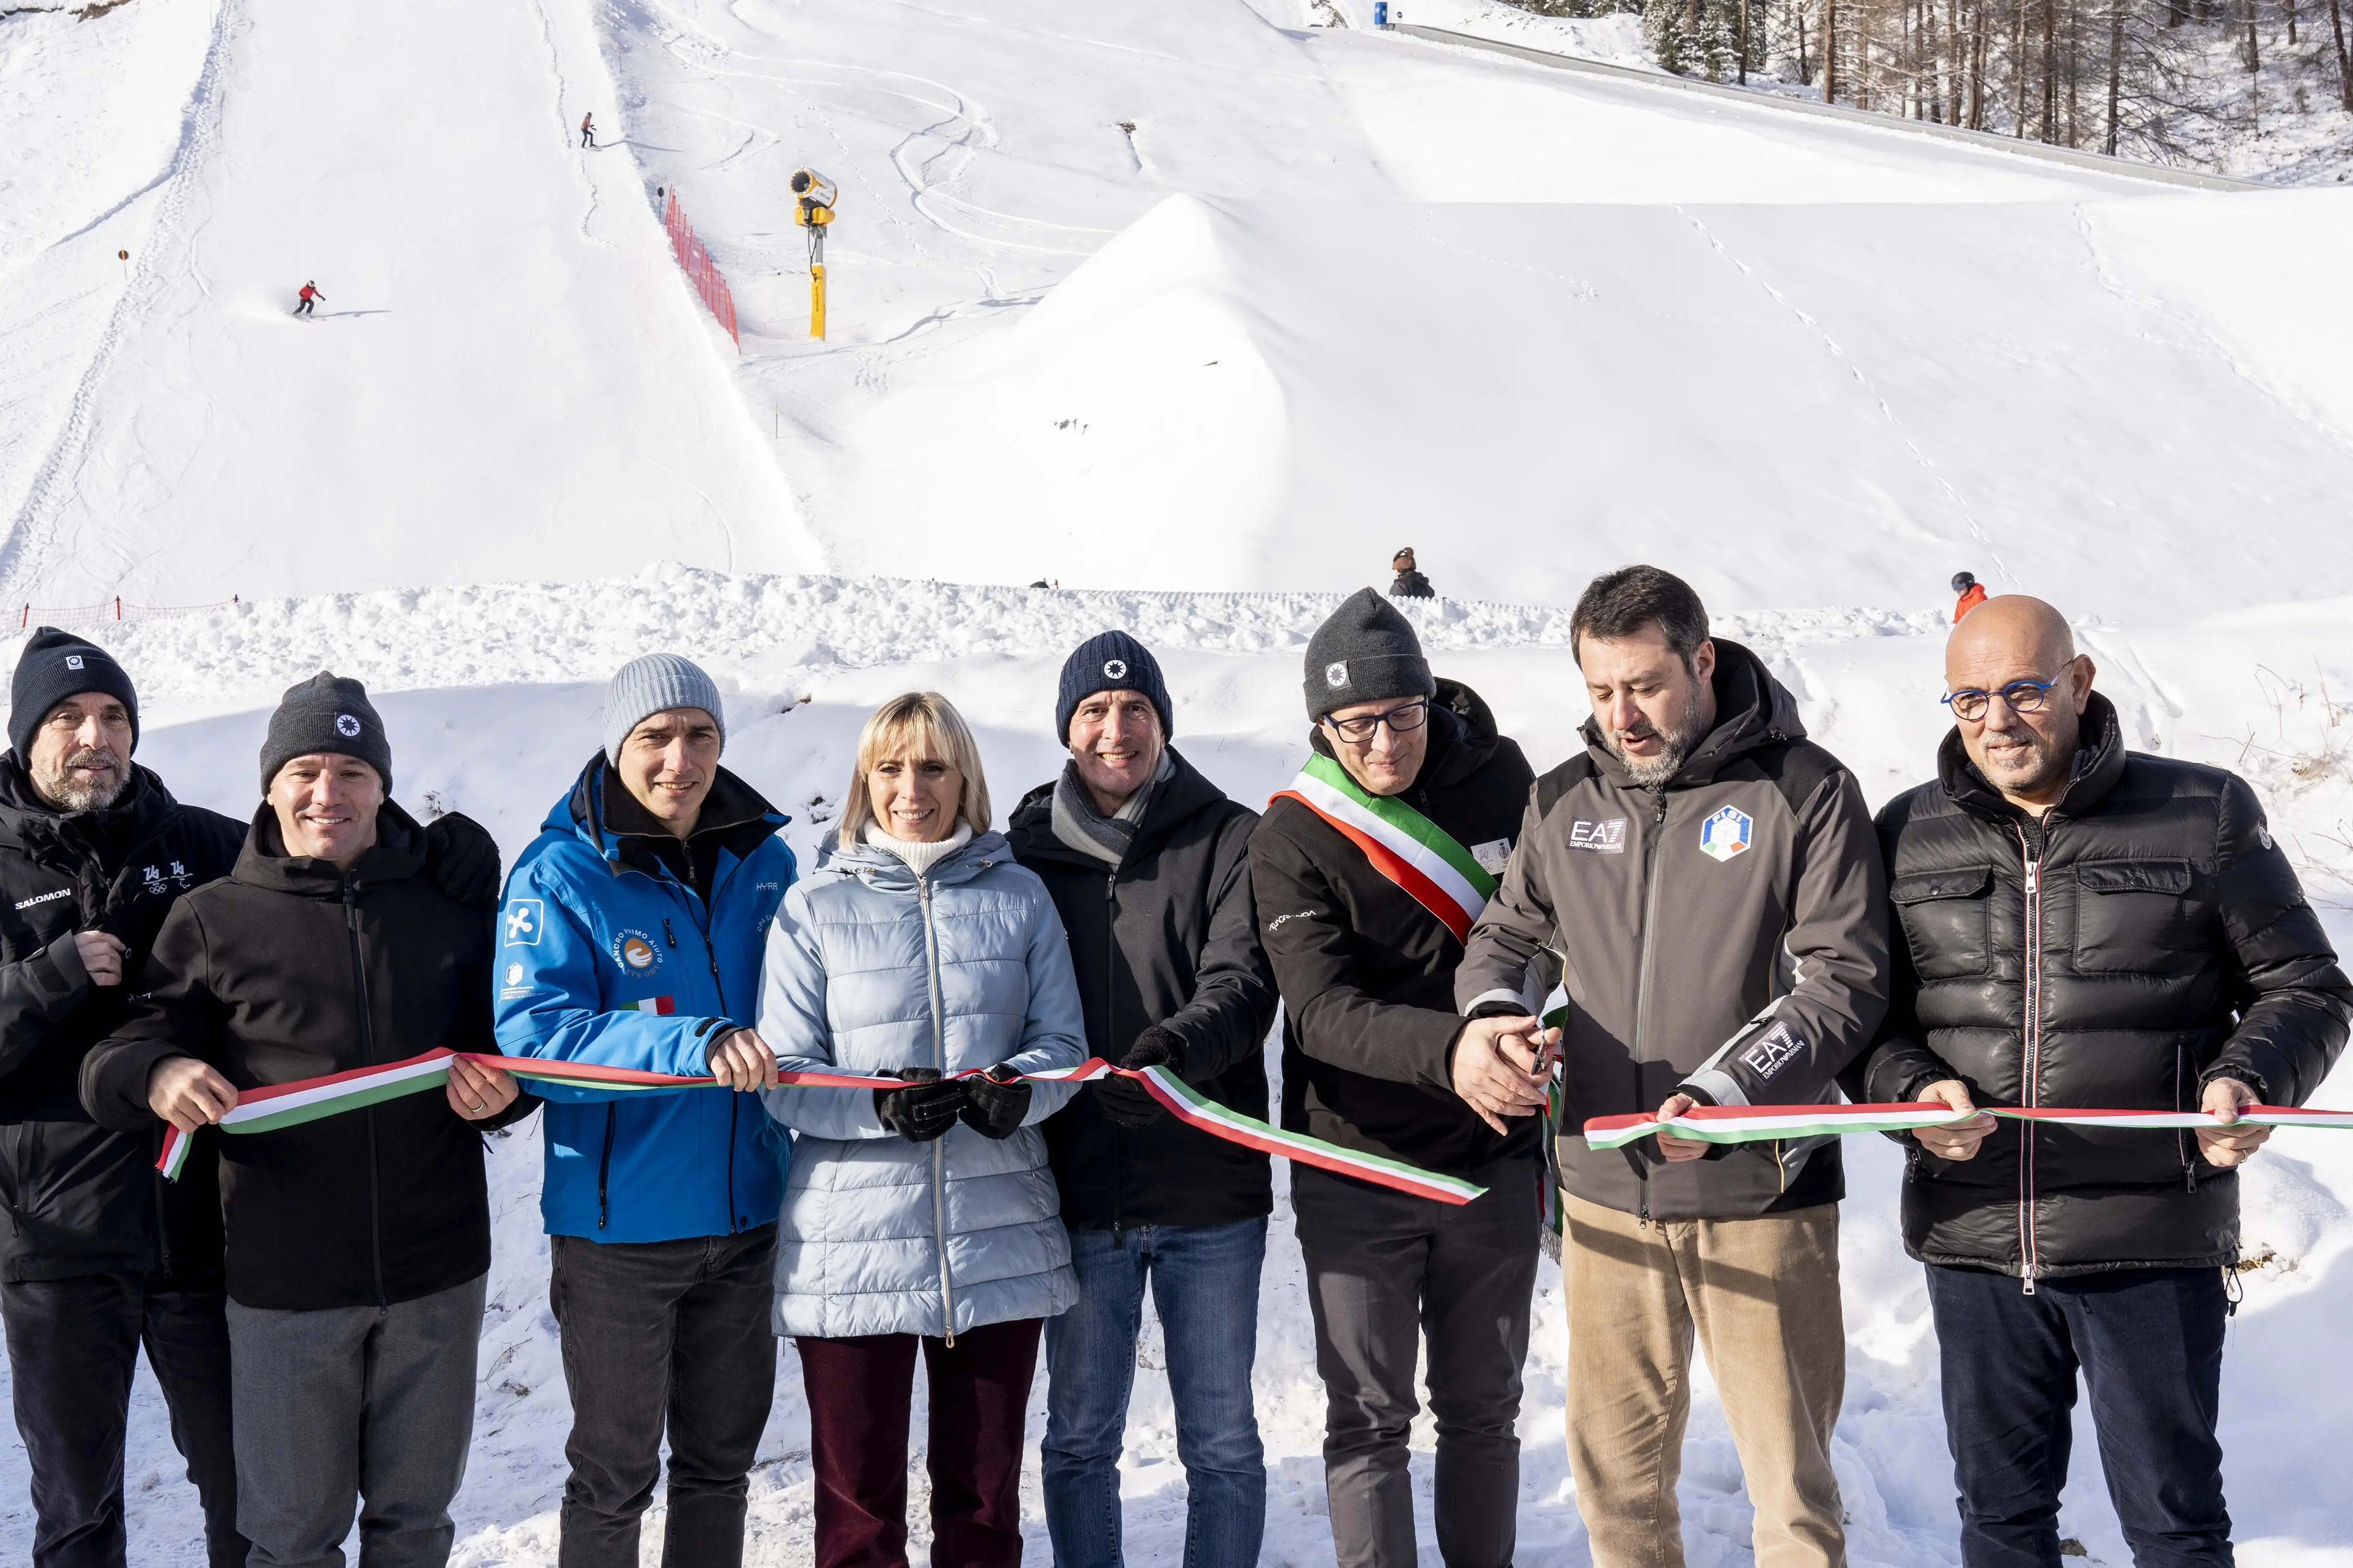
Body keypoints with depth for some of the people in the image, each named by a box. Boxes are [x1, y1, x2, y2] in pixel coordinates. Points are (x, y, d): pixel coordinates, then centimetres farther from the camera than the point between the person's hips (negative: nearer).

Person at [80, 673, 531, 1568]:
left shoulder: (450, 905, 4)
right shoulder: (215, 921, 0)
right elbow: (129, 1051, 0)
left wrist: (501, 1089, -11)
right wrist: (156, 1077, -24)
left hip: (437, 1272, 2)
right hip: (285, 1282, -1)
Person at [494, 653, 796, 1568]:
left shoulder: (764, 861, 4)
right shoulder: (560, 876, -10)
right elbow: (532, 1036, -22)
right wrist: (689, 1044, -33)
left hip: (747, 1216, 5)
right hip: (616, 1224, -4)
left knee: (721, 1461, 17)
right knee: (614, 1474, 6)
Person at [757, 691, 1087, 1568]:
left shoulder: (1019, 897, 7)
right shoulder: (816, 909, 2)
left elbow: (1063, 1041, 5)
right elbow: (784, 1077, -3)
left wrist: (1019, 1088, -17)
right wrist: (879, 1106, -22)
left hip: (999, 1239, 2)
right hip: (851, 1250, -1)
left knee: (984, 1493, 14)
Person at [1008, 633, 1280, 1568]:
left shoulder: (1230, 841, -1)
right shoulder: (1028, 850, 7)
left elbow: (1245, 983, -13)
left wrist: (1174, 1049, -32)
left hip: (1210, 1188, -2)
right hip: (1079, 1189, 2)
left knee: (1221, 1441, 8)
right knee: (1079, 1438, 11)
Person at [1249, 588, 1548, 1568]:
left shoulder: (1500, 781, -1)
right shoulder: (1288, 843, -10)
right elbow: (1322, 1011, -23)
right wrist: (1447, 1049, -40)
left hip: (1491, 1158, 3)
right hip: (1357, 1167, -2)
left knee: (1483, 1410, 14)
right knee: (1368, 1421, 1)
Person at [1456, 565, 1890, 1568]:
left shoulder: (1805, 791, -5)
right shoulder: (1564, 801, 8)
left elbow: (1843, 984, -9)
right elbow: (1503, 936, 19)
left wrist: (1723, 1094, -21)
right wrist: (1493, 1015, -4)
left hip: (1759, 1194, -4)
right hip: (1605, 1191, 4)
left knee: (1790, 1478, 5)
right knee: (1614, 1471, 12)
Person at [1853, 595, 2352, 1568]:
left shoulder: (2205, 815, 0)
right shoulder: (1907, 835, 7)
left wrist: (2250, 1079, -15)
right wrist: (1911, 1091, -11)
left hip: (2154, 1243, -2)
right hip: (1972, 1243, 3)